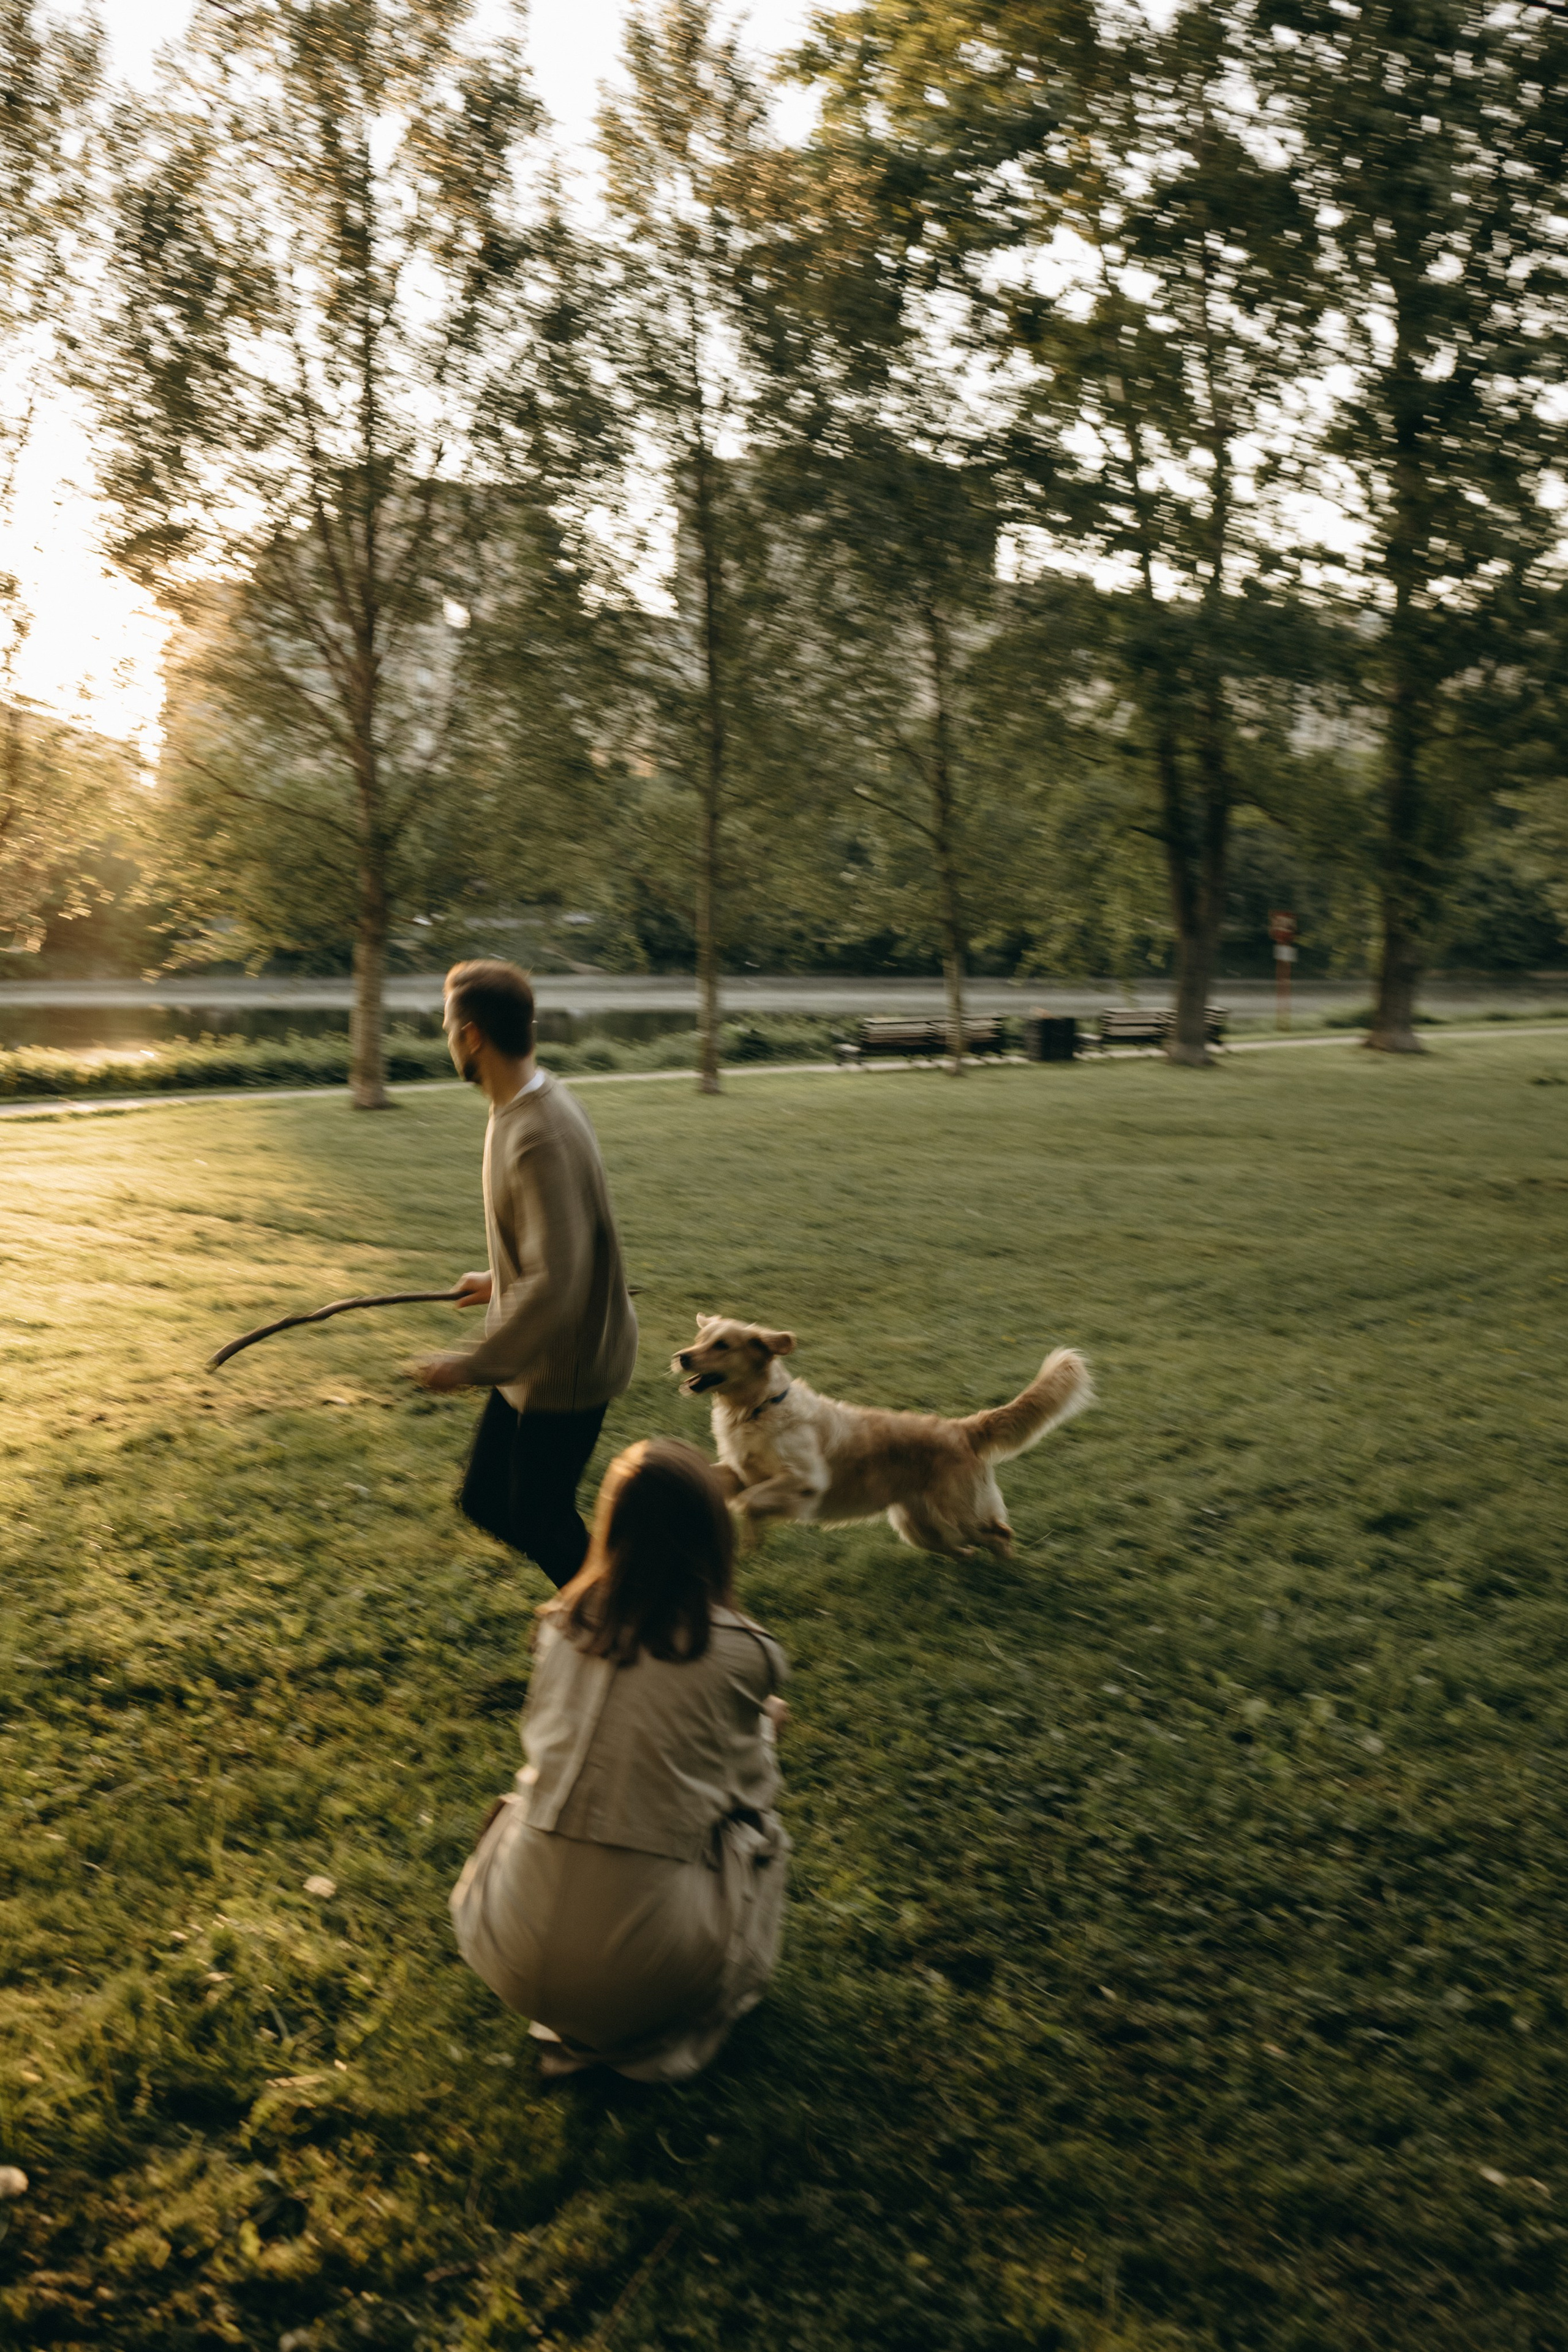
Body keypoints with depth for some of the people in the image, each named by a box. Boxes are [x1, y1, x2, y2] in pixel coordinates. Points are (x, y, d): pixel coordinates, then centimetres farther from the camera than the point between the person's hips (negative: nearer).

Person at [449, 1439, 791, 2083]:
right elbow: (747, 1791, 6)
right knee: (758, 1829, 22)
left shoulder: (562, 1623, 0)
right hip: (642, 1973, -3)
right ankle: (653, 2039, 18)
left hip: (509, 1957, 3)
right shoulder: (740, 1653, -9)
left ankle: (572, 2029, 24)